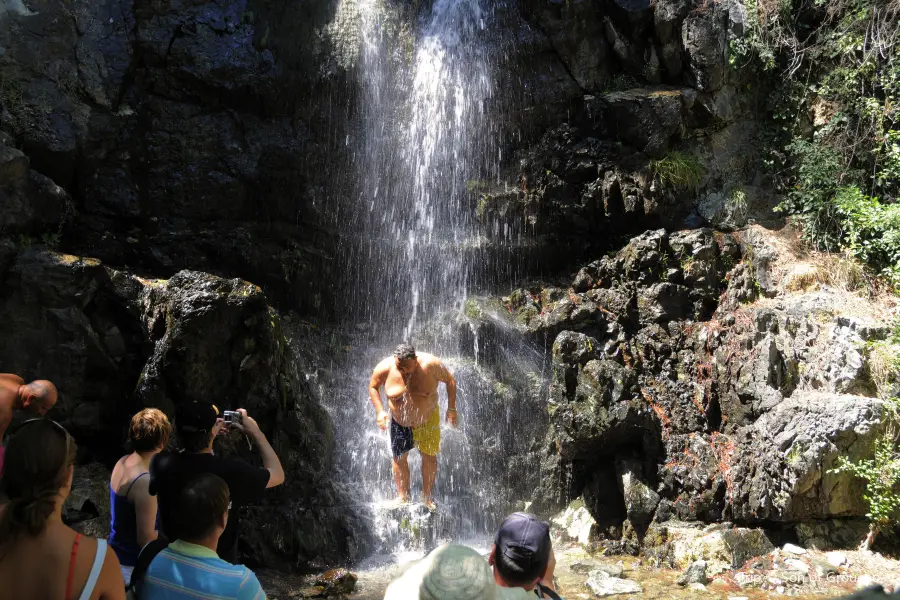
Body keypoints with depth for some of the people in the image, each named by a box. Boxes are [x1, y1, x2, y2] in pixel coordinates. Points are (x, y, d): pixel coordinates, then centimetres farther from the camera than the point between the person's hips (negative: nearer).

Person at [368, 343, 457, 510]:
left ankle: (428, 497, 20)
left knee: (429, 456, 4)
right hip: (399, 421, 1)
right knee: (399, 458, 8)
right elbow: (373, 387, -5)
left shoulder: (430, 365, -28)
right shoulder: (385, 368, -25)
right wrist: (380, 411, -16)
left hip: (427, 418, -1)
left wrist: (451, 408, -12)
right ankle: (403, 496, 26)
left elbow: (450, 381, -11)